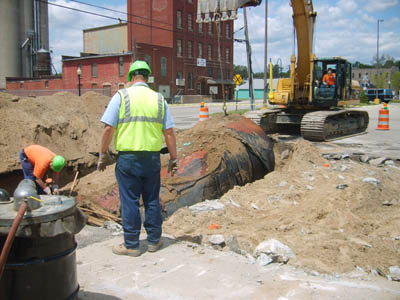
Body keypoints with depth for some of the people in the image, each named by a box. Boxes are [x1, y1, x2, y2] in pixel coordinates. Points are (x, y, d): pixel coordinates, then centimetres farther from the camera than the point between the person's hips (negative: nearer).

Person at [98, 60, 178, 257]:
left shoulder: (121, 96, -3)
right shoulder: (159, 99, 5)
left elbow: (108, 128, -8)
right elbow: (169, 132, 3)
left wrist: (102, 155, 1)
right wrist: (173, 158, 9)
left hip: (127, 157, -2)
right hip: (152, 158, 3)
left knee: (129, 202, 6)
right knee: (152, 200, 14)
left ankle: (131, 245, 15)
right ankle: (154, 241, 24)